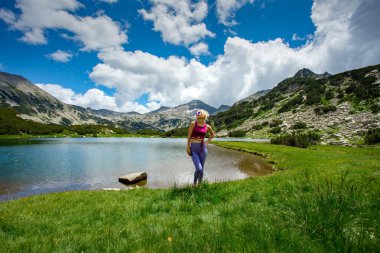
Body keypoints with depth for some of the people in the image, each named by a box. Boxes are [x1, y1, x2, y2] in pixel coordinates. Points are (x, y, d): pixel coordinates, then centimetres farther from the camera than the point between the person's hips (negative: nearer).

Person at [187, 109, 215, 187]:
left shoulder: (207, 126, 3)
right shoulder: (193, 124, -5)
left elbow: (213, 134, 21)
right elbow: (189, 136, -4)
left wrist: (207, 141, 9)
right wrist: (188, 147, -7)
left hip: (203, 148, 3)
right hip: (193, 148, -2)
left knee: (201, 168, 9)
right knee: (199, 168, -13)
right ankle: (194, 182, 16)